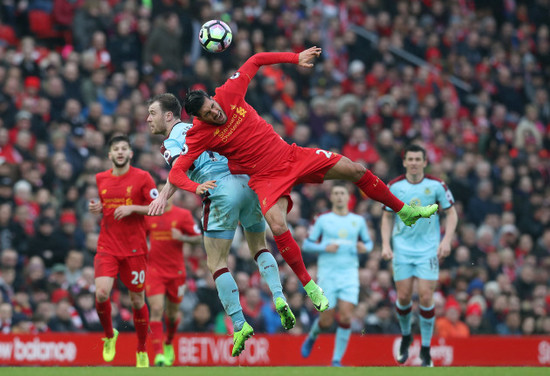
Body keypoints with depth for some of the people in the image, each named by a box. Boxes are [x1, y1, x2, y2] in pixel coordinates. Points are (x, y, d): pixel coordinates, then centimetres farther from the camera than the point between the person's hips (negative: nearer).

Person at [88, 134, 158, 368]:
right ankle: (109, 335, 8)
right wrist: (97, 208, 2)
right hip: (107, 246, 2)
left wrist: (131, 208, -16)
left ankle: (142, 351, 22)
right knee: (101, 293, -19)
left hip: (134, 248, -2)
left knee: (137, 300, 5)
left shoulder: (142, 177, -2)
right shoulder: (101, 179, 10)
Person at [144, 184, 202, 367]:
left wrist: (182, 238, -17)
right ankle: (158, 354, -19)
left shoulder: (183, 215, -2)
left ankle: (168, 344, 42)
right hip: (154, 269, 0)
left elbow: (198, 238, 0)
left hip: (176, 271, 0)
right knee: (156, 309, -16)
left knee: (172, 313, 12)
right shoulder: (148, 215, 4)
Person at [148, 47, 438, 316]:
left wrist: (295, 58, 2)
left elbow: (256, 61, 5)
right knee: (278, 227, -30)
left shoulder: (228, 94, -9)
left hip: (291, 156, 4)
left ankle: (404, 211, 22)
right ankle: (308, 286, -11)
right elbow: (176, 172, -18)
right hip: (266, 178, -4)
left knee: (355, 170, 0)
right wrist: (196, 187, -37)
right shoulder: (199, 135, -16)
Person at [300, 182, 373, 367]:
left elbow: (368, 243, 18)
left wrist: (364, 247, -5)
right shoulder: (322, 220, 2)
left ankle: (337, 360, -2)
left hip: (350, 274, 1)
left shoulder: (358, 220, 8)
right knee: (327, 321, -1)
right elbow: (306, 244, 4)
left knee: (345, 317, -13)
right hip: (327, 273, -1)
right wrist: (325, 248, -13)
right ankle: (312, 337, 34)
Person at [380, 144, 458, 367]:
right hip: (402, 248, 1)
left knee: (426, 297, -9)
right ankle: (406, 336, 28)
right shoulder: (394, 187, -1)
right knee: (403, 297, -1)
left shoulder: (436, 185, -5)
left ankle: (425, 349, 2)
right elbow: (387, 217, 9)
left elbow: (451, 213, 3)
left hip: (428, 249, -1)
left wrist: (446, 240, -9)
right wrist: (386, 244, -2)